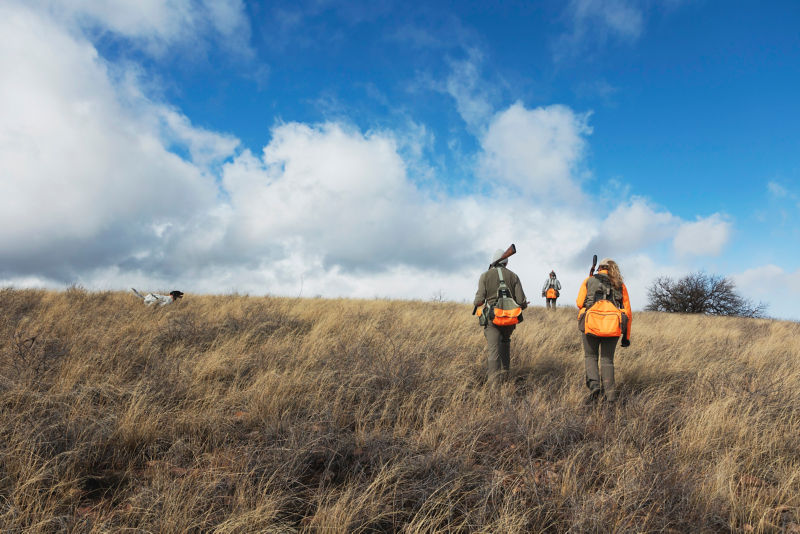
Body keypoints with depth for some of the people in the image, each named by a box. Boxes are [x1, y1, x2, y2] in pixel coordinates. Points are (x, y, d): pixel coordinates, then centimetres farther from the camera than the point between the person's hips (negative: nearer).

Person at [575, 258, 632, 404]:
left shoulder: (589, 280, 11)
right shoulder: (620, 286, 14)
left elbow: (580, 303, 9)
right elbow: (628, 313, 12)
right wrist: (626, 336, 17)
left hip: (591, 324, -1)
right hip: (613, 327, 1)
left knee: (591, 356, 16)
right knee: (607, 359, 16)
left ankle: (594, 385, -5)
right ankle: (610, 392, 4)